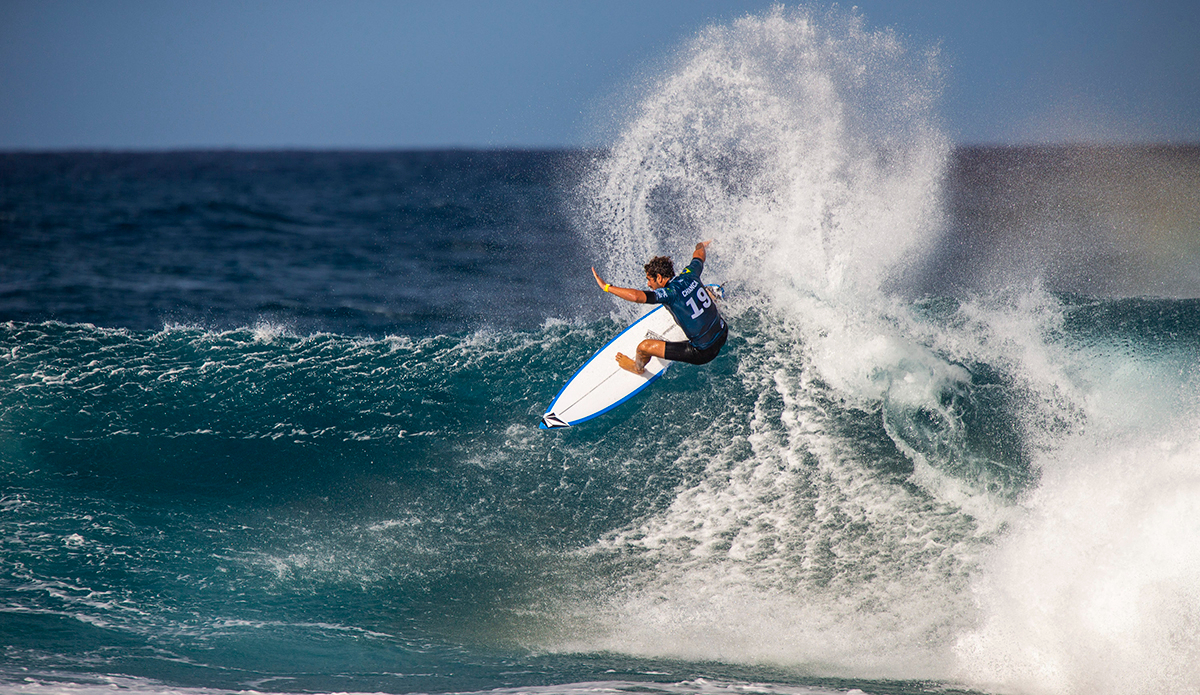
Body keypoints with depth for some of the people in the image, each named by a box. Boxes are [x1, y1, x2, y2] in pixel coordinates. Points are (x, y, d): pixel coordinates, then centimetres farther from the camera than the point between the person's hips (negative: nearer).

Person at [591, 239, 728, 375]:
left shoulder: (669, 293, -25)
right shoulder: (689, 275, -5)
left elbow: (636, 296, -40)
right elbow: (699, 255, 19)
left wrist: (606, 287, -30)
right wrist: (701, 246, 43)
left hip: (703, 353, -7)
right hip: (723, 335, 7)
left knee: (644, 347, 3)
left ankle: (637, 367, 37)